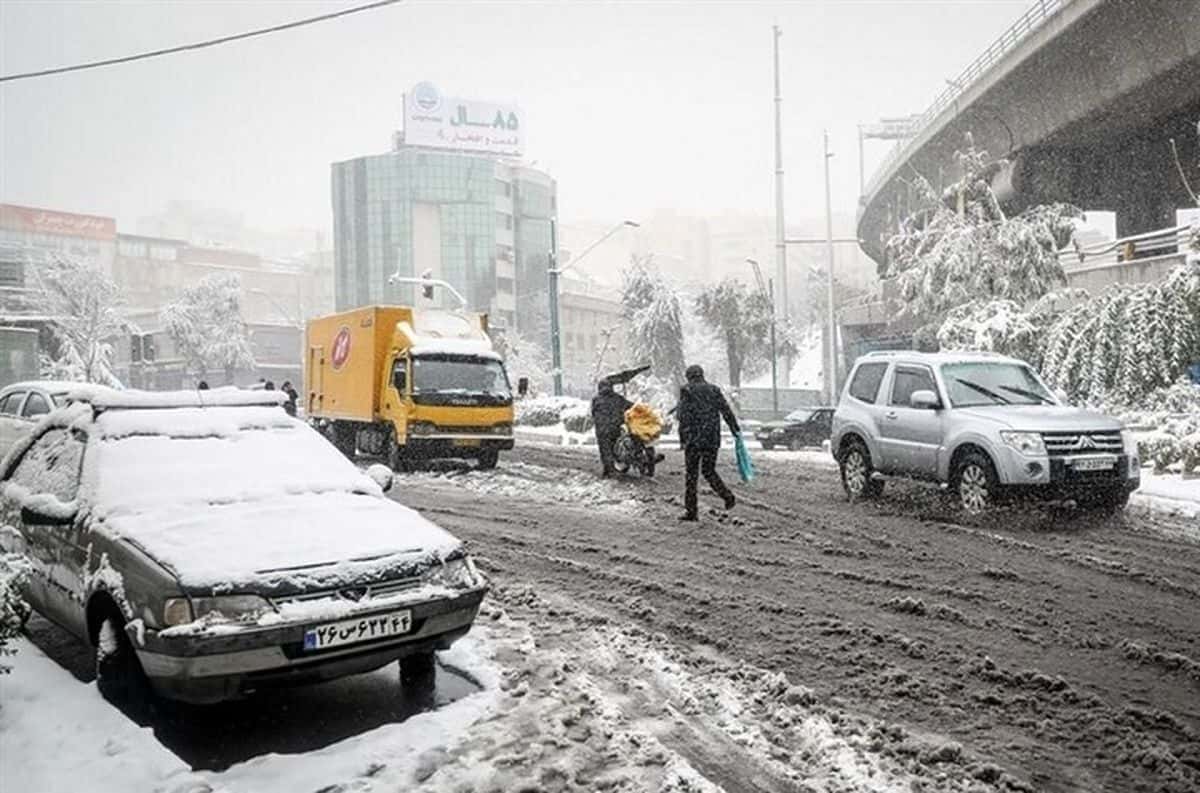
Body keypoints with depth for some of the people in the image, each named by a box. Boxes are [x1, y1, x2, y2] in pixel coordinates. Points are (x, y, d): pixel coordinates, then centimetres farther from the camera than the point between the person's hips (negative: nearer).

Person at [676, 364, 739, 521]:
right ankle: (728, 496, 1)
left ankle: (691, 510, 4)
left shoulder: (686, 390, -3)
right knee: (709, 471, 18)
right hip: (713, 439, 4)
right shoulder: (714, 390, 9)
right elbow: (726, 411, 4)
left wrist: (683, 438, -8)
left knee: (691, 473, 3)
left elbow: (683, 416, -9)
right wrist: (736, 429, 7)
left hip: (694, 439, -4)